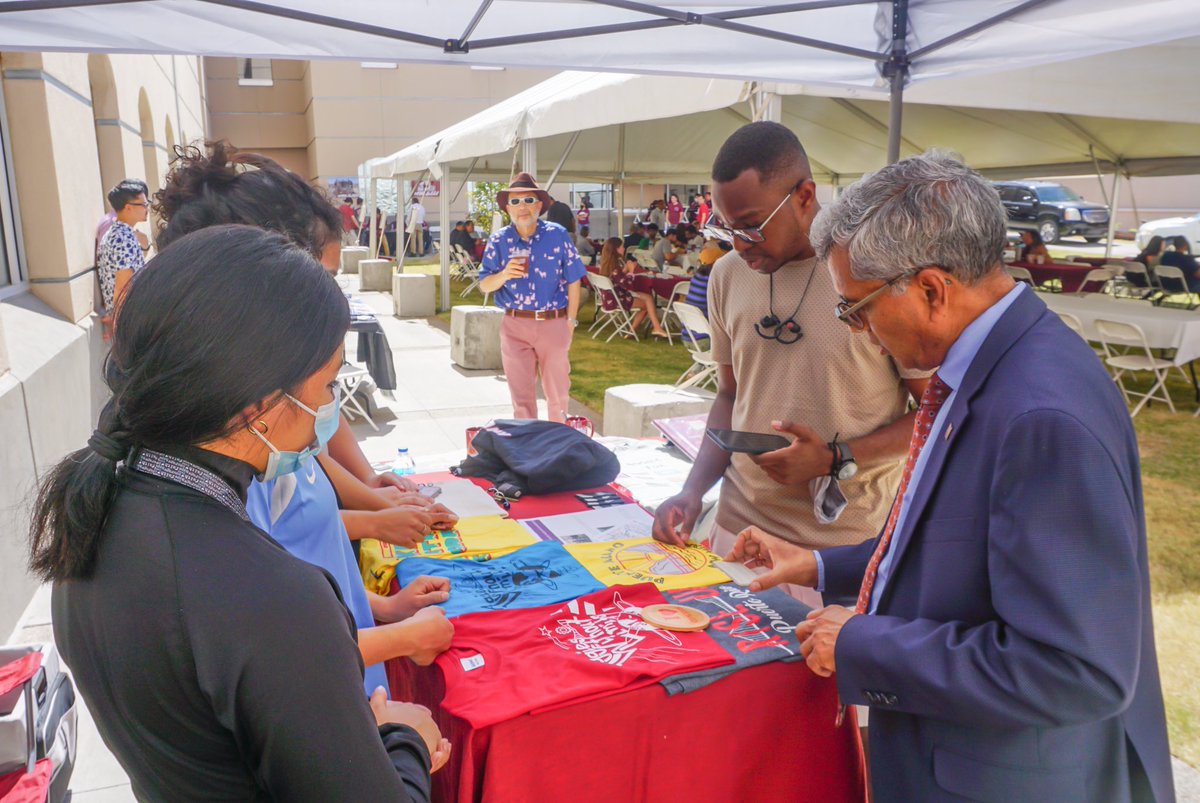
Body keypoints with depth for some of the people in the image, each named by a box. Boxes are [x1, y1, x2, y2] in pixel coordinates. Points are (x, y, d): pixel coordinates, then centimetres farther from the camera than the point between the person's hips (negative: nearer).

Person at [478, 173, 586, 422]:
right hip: (515, 325, 1)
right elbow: (484, 285, 2)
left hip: (554, 324, -1)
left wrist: (571, 321, -2)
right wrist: (504, 275, -19)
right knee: (521, 394, 7)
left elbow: (573, 281, 1)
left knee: (558, 392, 10)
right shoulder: (498, 241, 2)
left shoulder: (558, 235, -2)